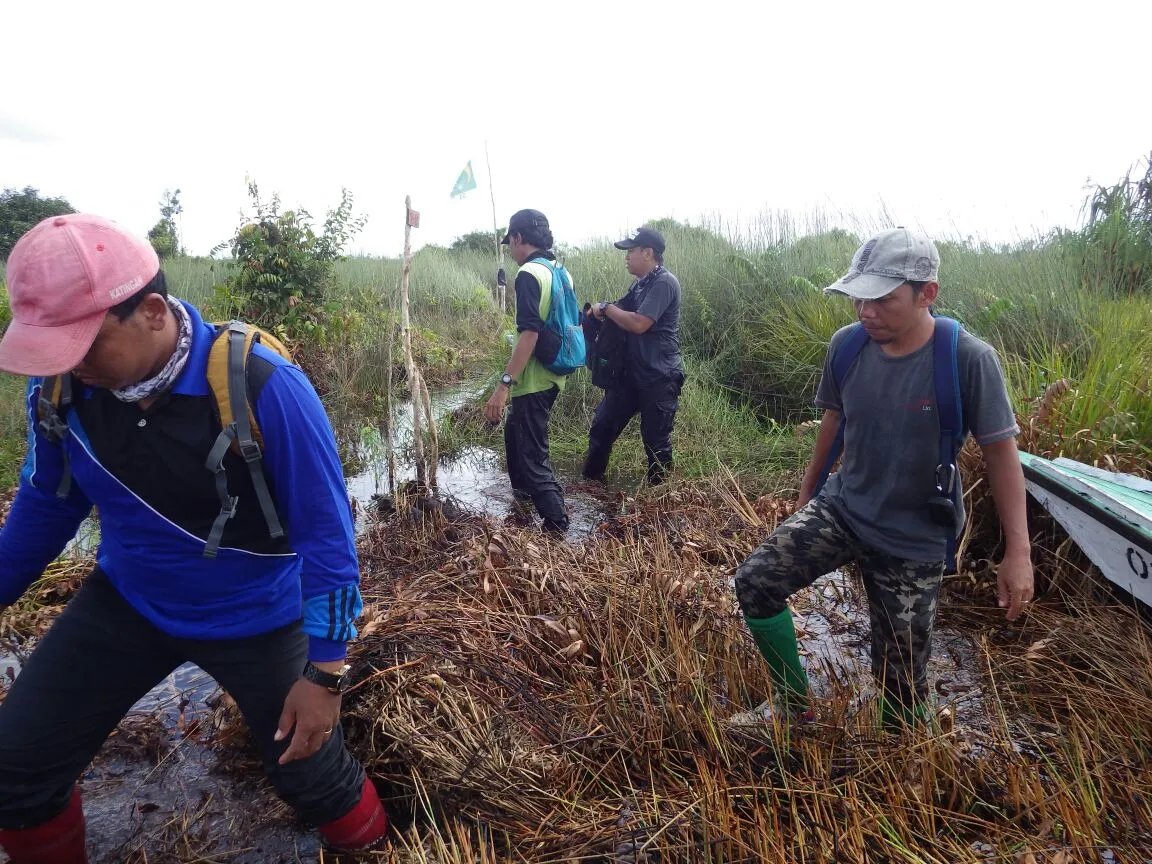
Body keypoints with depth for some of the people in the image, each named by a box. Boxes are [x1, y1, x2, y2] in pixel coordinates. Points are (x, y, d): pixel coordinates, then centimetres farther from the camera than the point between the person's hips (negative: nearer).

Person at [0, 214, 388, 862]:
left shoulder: (262, 388, -30)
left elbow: (328, 533, -23)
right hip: (126, 604, 4)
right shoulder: (59, 385, -14)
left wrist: (325, 672, -20)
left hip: (256, 618, -4)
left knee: (311, 775, 12)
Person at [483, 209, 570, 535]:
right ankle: (523, 493, 45)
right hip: (552, 375, 10)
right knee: (514, 430, 28)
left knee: (532, 453, -4)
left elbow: (529, 333, -27)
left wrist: (504, 384, -29)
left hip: (534, 380, -10)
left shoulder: (529, 274, -17)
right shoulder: (561, 272, 11)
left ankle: (556, 526, 0)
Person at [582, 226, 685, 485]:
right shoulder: (641, 284, 13)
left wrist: (606, 308, -11)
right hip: (630, 373, 9)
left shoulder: (664, 283, -16)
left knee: (656, 440, 2)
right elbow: (624, 316, 20)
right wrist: (599, 311, 0)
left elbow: (639, 323, -25)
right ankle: (589, 482, 27)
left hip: (659, 378, -9)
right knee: (602, 427, 12)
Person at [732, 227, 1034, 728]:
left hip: (914, 540, -3)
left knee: (900, 669, 6)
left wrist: (1018, 550, -14)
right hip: (840, 507, 4)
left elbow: (1000, 452, -12)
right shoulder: (846, 345, -8)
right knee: (754, 582, -11)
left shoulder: (969, 360, -20)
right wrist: (807, 491, 17)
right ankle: (793, 705, 11)